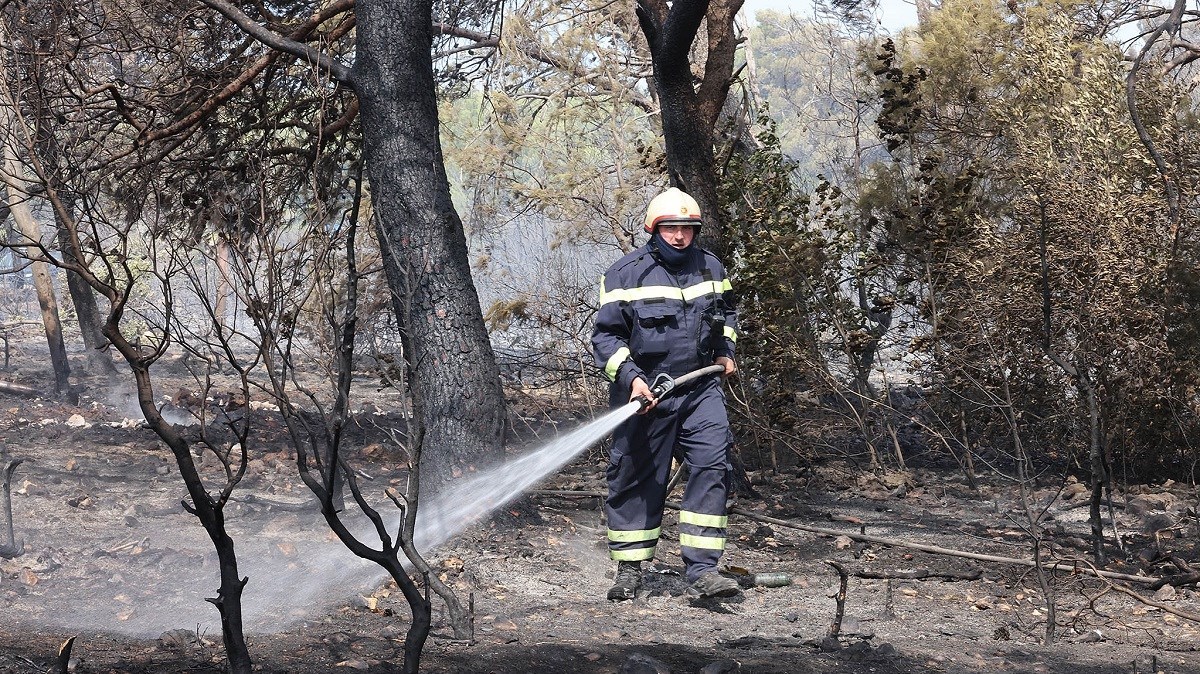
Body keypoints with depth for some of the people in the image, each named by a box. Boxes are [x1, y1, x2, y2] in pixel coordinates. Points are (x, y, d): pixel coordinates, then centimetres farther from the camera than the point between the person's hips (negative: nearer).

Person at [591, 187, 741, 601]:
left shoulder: (710, 268, 8)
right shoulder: (627, 274, -7)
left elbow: (725, 311, 29)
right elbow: (605, 335, -7)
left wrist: (725, 350, 15)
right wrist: (631, 377, -20)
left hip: (700, 391, 3)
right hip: (644, 393, -3)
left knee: (712, 469, -12)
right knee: (637, 480, 5)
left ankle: (702, 571, -13)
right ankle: (629, 570, 19)